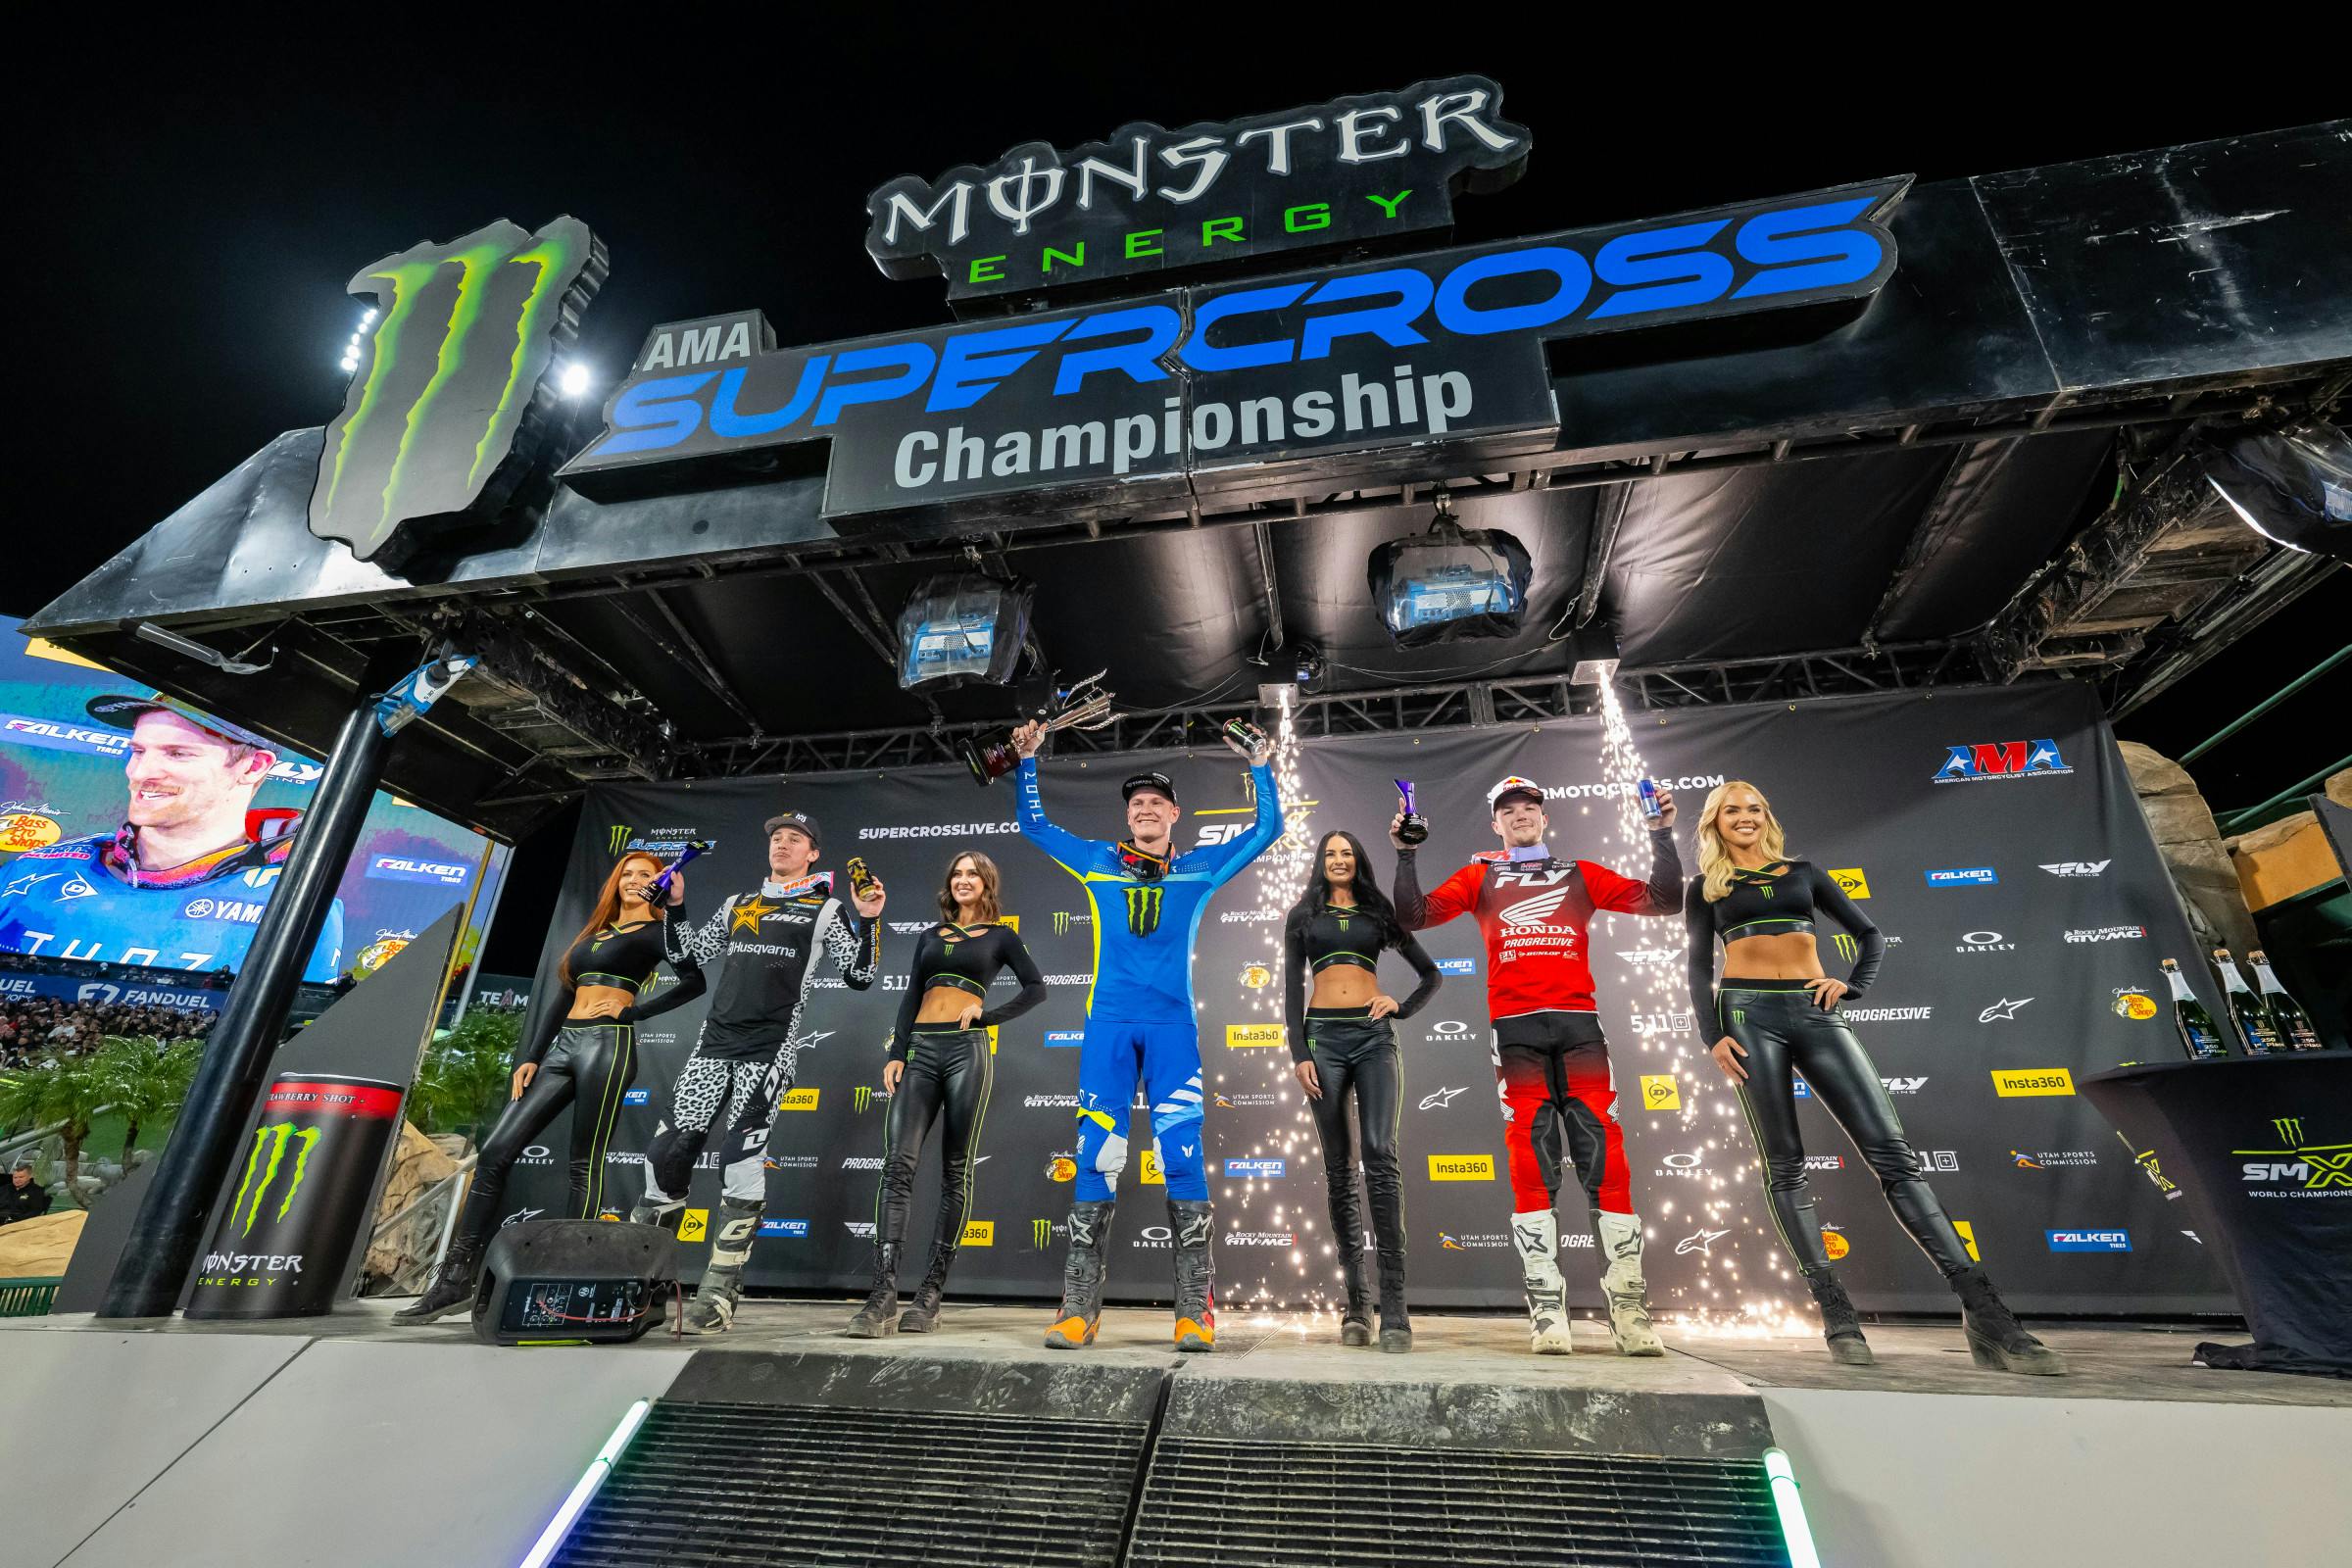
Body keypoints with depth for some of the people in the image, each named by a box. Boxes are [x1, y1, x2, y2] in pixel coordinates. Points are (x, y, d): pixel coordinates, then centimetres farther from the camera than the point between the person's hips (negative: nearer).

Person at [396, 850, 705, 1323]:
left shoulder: (655, 931, 1)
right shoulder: (593, 931, 21)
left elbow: (694, 981, -12)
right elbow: (560, 996, 18)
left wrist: (632, 1012, -12)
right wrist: (529, 1057, 11)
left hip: (607, 1044, -7)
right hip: (562, 1045, 7)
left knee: (584, 1165, -5)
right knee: (495, 1152, 1)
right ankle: (455, 1280, 8)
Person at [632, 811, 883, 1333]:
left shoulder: (826, 909, 5)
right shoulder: (737, 904, 20)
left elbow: (859, 976, -1)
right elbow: (691, 957, 23)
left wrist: (868, 920, -14)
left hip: (769, 1049, -5)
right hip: (713, 1042, 5)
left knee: (741, 1159, -11)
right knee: (667, 1150, 4)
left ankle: (718, 1291, 0)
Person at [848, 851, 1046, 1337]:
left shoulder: (1000, 936, 10)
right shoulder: (930, 937, 19)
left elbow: (1036, 989, 3)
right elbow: (910, 1000, 14)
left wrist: (987, 1016, -4)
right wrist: (896, 1055, 3)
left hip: (967, 1051, -3)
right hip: (920, 1051, 3)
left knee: (956, 1171, 0)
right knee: (898, 1162, -11)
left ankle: (931, 1293, 7)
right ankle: (883, 1296, -12)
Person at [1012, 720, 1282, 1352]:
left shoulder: (1200, 867, 12)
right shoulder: (1098, 862, 14)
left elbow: (1268, 829, 16)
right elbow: (1033, 824, 22)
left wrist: (1260, 768, 12)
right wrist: (1028, 761, 18)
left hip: (1173, 1025, -1)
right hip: (1108, 1024, 1)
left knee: (1184, 1155, -5)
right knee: (1095, 1154, -1)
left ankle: (1195, 1311, 3)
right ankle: (1078, 1308, 7)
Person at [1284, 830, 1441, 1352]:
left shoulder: (1378, 912, 15)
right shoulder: (1303, 916, 13)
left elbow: (1431, 973, 20)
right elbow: (1292, 988, 7)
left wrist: (1402, 1008, 3)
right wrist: (1298, 1053, -4)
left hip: (1374, 1036, 0)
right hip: (1324, 1037, 0)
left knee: (1379, 1156, -15)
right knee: (1339, 1168, 1)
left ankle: (1393, 1304, -14)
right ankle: (1357, 1303, 7)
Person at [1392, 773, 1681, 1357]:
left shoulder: (1582, 874, 20)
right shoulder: (1479, 876, 17)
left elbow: (1662, 900, 13)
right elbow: (1414, 917, 7)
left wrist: (1662, 834, 8)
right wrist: (1405, 854, 0)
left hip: (1579, 1023, 1)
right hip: (1515, 1028, -1)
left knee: (1607, 1160, -3)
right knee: (1531, 1166, -3)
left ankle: (1628, 1309, 6)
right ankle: (1546, 1309, 3)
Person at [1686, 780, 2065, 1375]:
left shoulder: (1803, 871, 18)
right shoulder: (1704, 887, 10)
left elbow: (1869, 934, 21)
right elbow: (1699, 971, 5)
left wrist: (1853, 984, 4)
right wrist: (1712, 1035, -6)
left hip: (1814, 1012, 2)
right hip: (1750, 1013, -2)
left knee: (1890, 1150, -7)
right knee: (1784, 1164, -4)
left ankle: (1984, 1312, -5)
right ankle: (1836, 1314, 0)